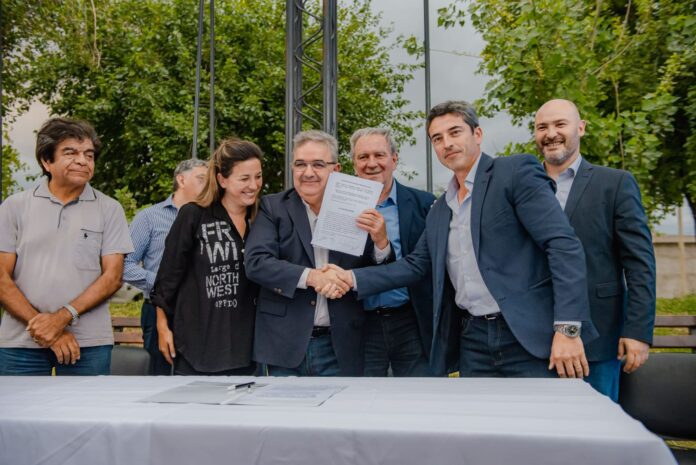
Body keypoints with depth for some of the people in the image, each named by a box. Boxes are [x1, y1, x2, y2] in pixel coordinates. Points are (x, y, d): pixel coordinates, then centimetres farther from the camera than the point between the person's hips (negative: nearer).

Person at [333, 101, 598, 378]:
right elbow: (415, 265, 19)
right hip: (473, 342, 6)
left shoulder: (516, 172, -6)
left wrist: (568, 329, -19)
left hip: (530, 338, -6)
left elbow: (564, 245, -13)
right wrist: (353, 279, 8)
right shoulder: (439, 209, 16)